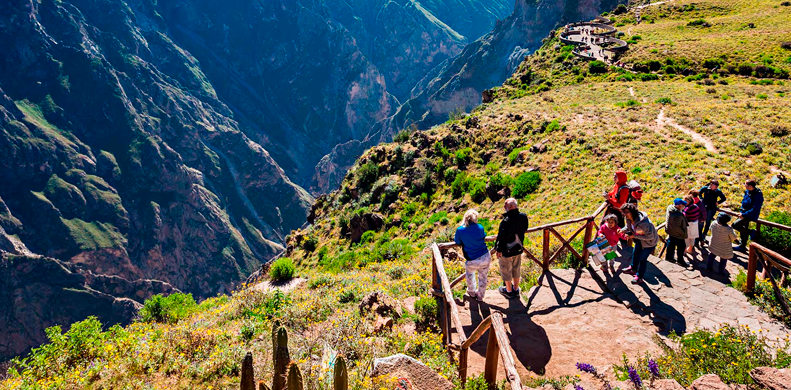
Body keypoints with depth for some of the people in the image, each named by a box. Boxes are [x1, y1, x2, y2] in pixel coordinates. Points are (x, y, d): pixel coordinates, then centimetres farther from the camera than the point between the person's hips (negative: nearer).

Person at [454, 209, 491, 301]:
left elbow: (457, 242, 6)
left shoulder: (460, 230, -11)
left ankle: (472, 292, 48)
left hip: (472, 262, -1)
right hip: (486, 258, 1)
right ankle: (480, 296, 42)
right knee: (483, 277, 25)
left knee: (469, 274, 33)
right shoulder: (480, 227, -7)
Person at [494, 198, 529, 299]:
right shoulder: (523, 217, -15)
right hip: (518, 249, 6)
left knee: (506, 271, 17)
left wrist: (499, 250, -10)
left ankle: (509, 291, 34)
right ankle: (516, 289, 41)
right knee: (516, 270, 24)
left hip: (506, 250, -6)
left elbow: (502, 237, -24)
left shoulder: (506, 221, -34)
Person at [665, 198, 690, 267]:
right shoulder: (678, 215, -39)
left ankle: (669, 256, 46)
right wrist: (683, 233, -16)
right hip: (677, 234, -8)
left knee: (671, 243, 27)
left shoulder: (670, 207, -14)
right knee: (681, 246, 14)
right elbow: (676, 227, -31)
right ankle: (680, 260, 33)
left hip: (670, 231, 8)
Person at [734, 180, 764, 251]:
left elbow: (755, 209, -26)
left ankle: (751, 232, 1)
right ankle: (742, 246, 33)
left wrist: (744, 214, -24)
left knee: (735, 225, -16)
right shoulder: (747, 192, -1)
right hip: (745, 214, 9)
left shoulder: (758, 195, -25)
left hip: (751, 215, -9)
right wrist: (742, 212, 2)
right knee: (743, 230, 18)